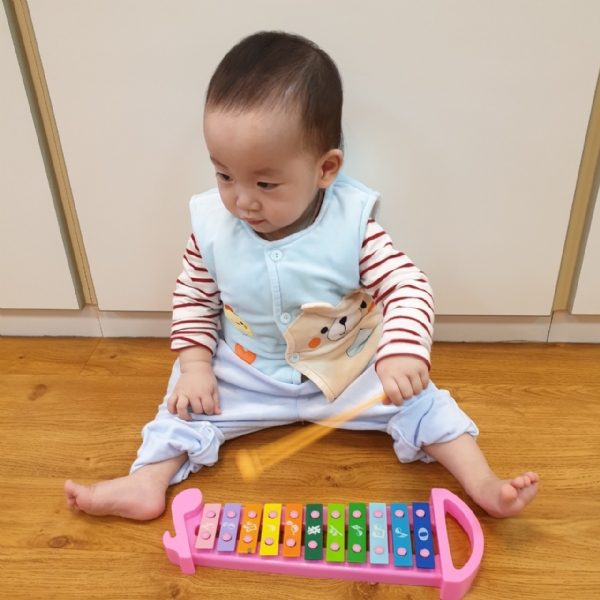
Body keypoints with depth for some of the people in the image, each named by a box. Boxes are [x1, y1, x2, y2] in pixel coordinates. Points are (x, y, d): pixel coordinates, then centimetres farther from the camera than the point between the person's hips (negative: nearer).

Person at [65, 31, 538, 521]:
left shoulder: (352, 223, -21)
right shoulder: (212, 226, -15)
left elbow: (408, 287, -20)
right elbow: (193, 297, 0)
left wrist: (402, 352, -38)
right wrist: (195, 364, -10)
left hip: (351, 370, -1)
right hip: (245, 374, 2)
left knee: (416, 399, -10)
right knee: (188, 400, -9)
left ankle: (483, 485, 0)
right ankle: (148, 483, 4)